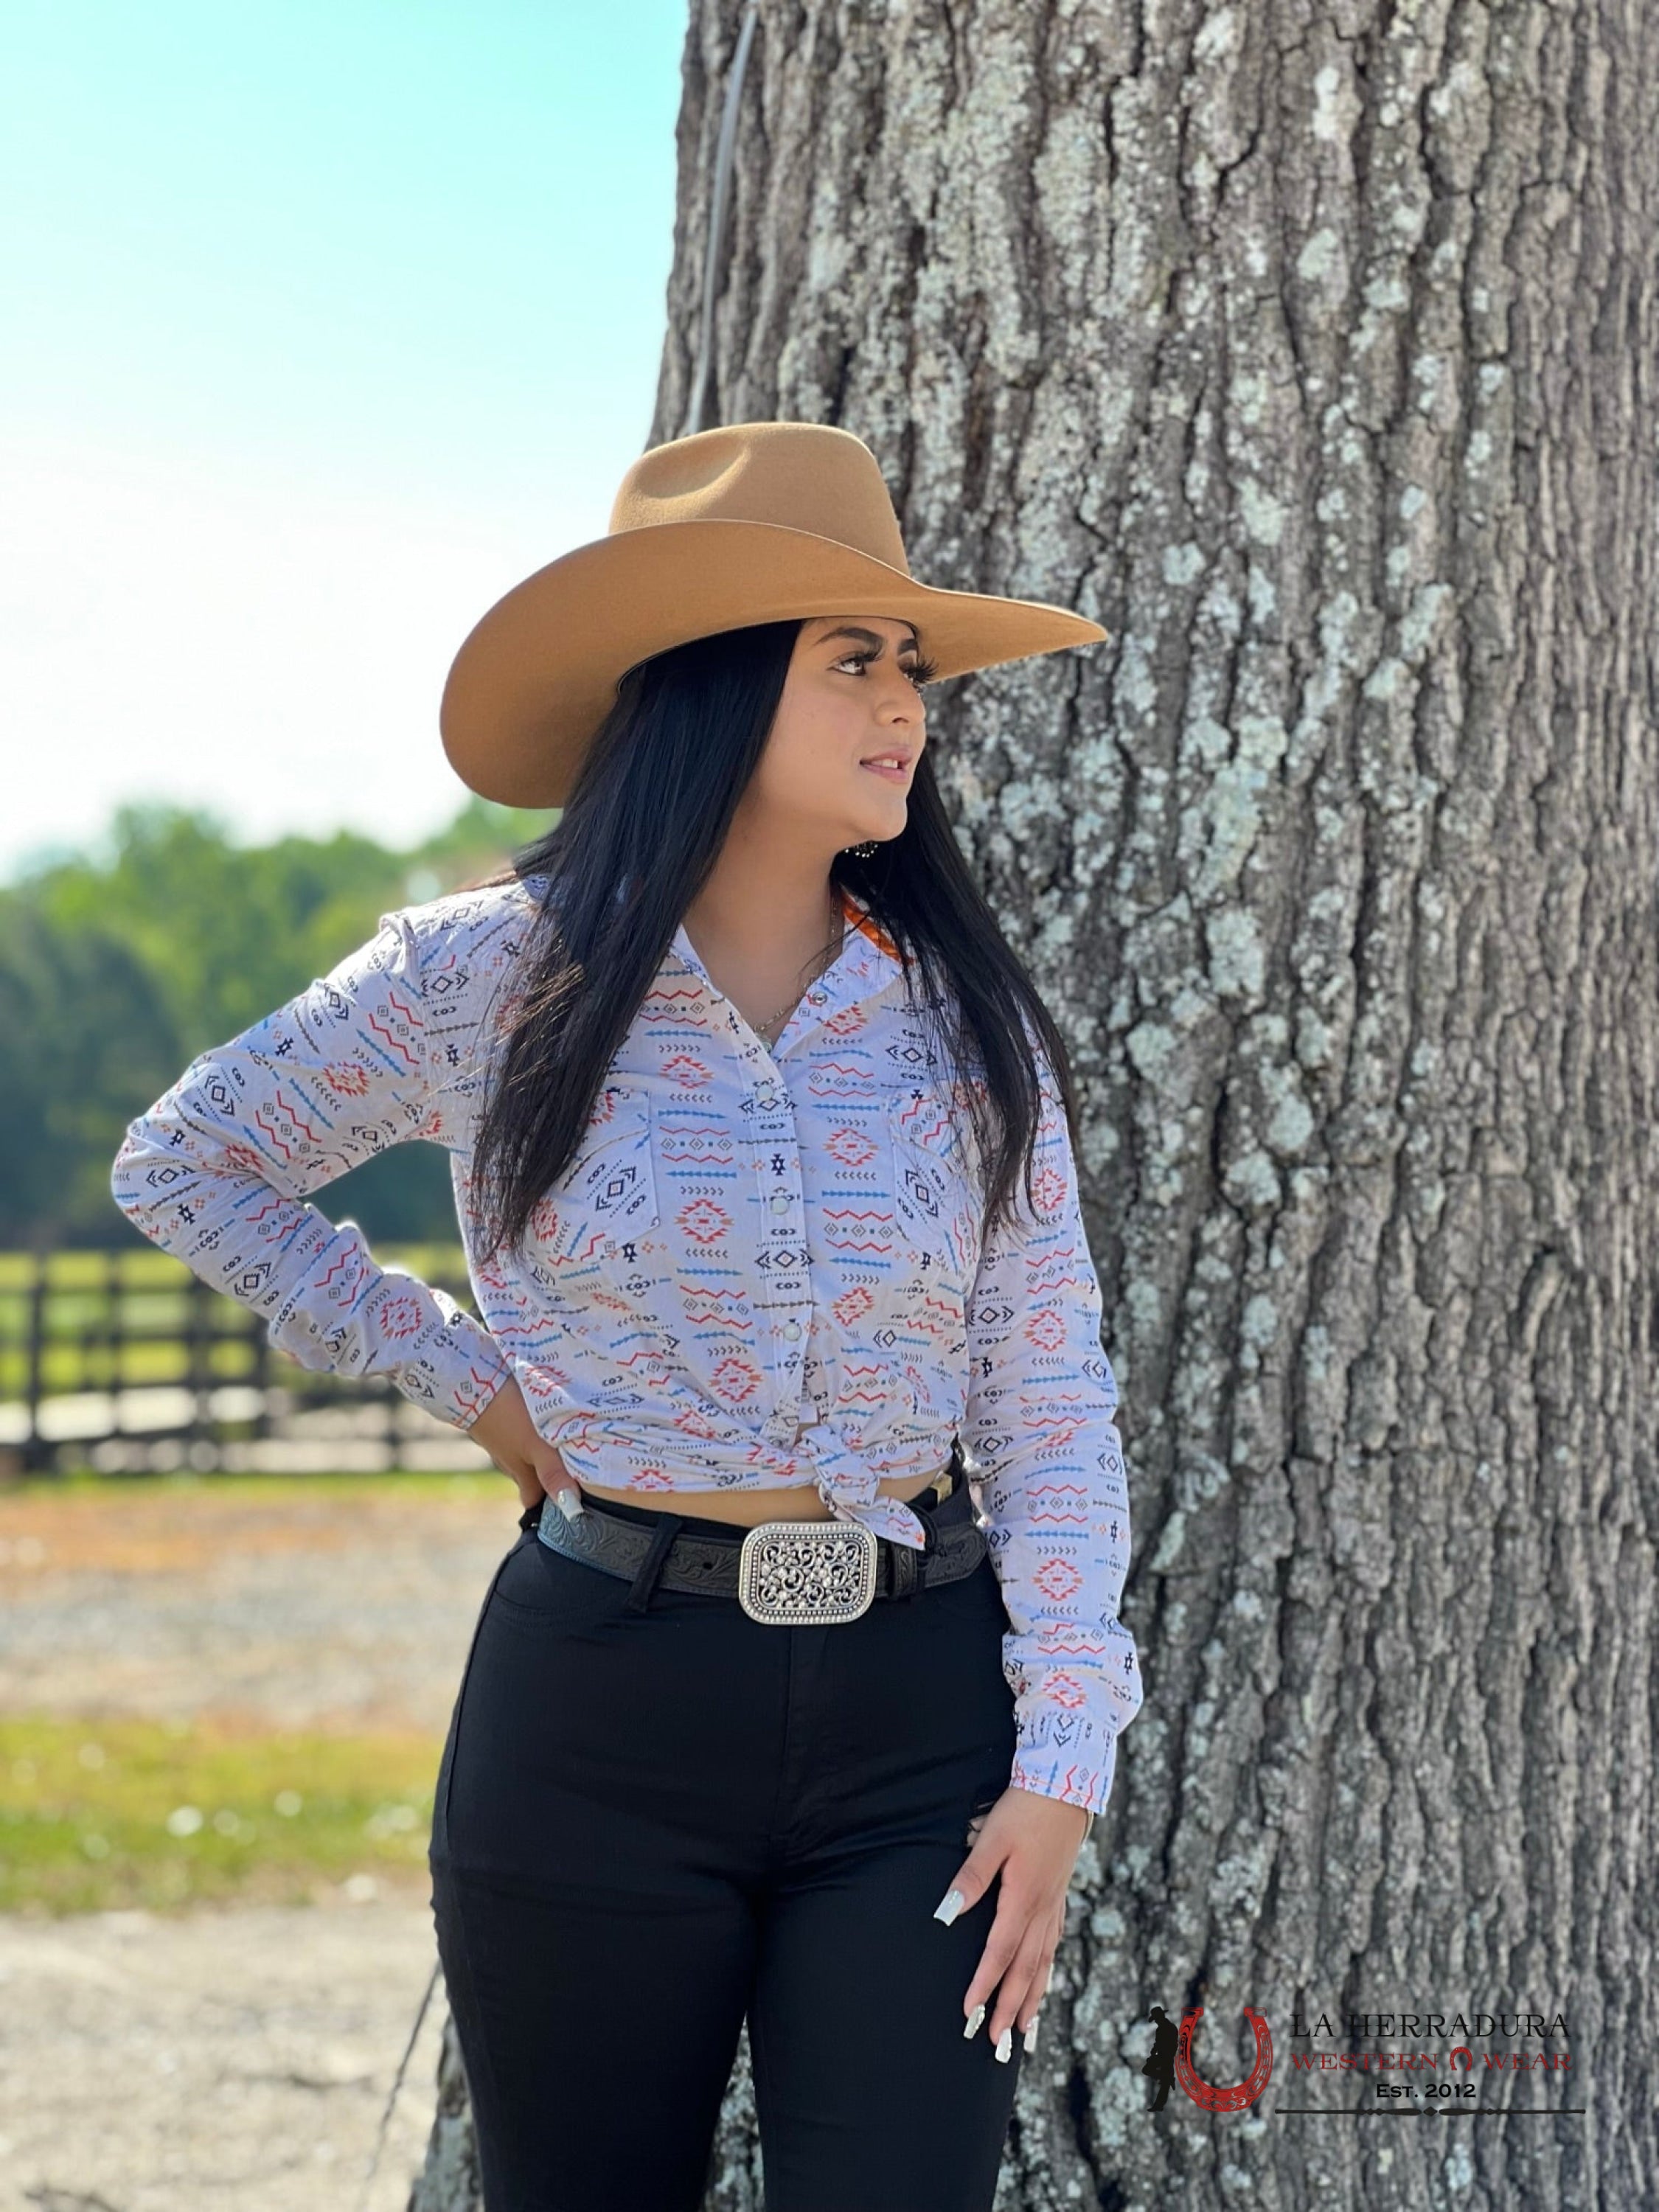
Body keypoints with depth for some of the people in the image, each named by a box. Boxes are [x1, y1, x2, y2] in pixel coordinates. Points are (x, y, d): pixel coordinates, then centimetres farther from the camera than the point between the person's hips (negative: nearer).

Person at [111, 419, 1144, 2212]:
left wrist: (1061, 1762, -4)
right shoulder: (489, 981, -4)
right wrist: (461, 1376, 2)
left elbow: (1050, 1411, 3)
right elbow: (186, 1164, 9)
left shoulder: (966, 1021, 2)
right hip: (598, 1708, -1)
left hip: (918, 1719, 1)